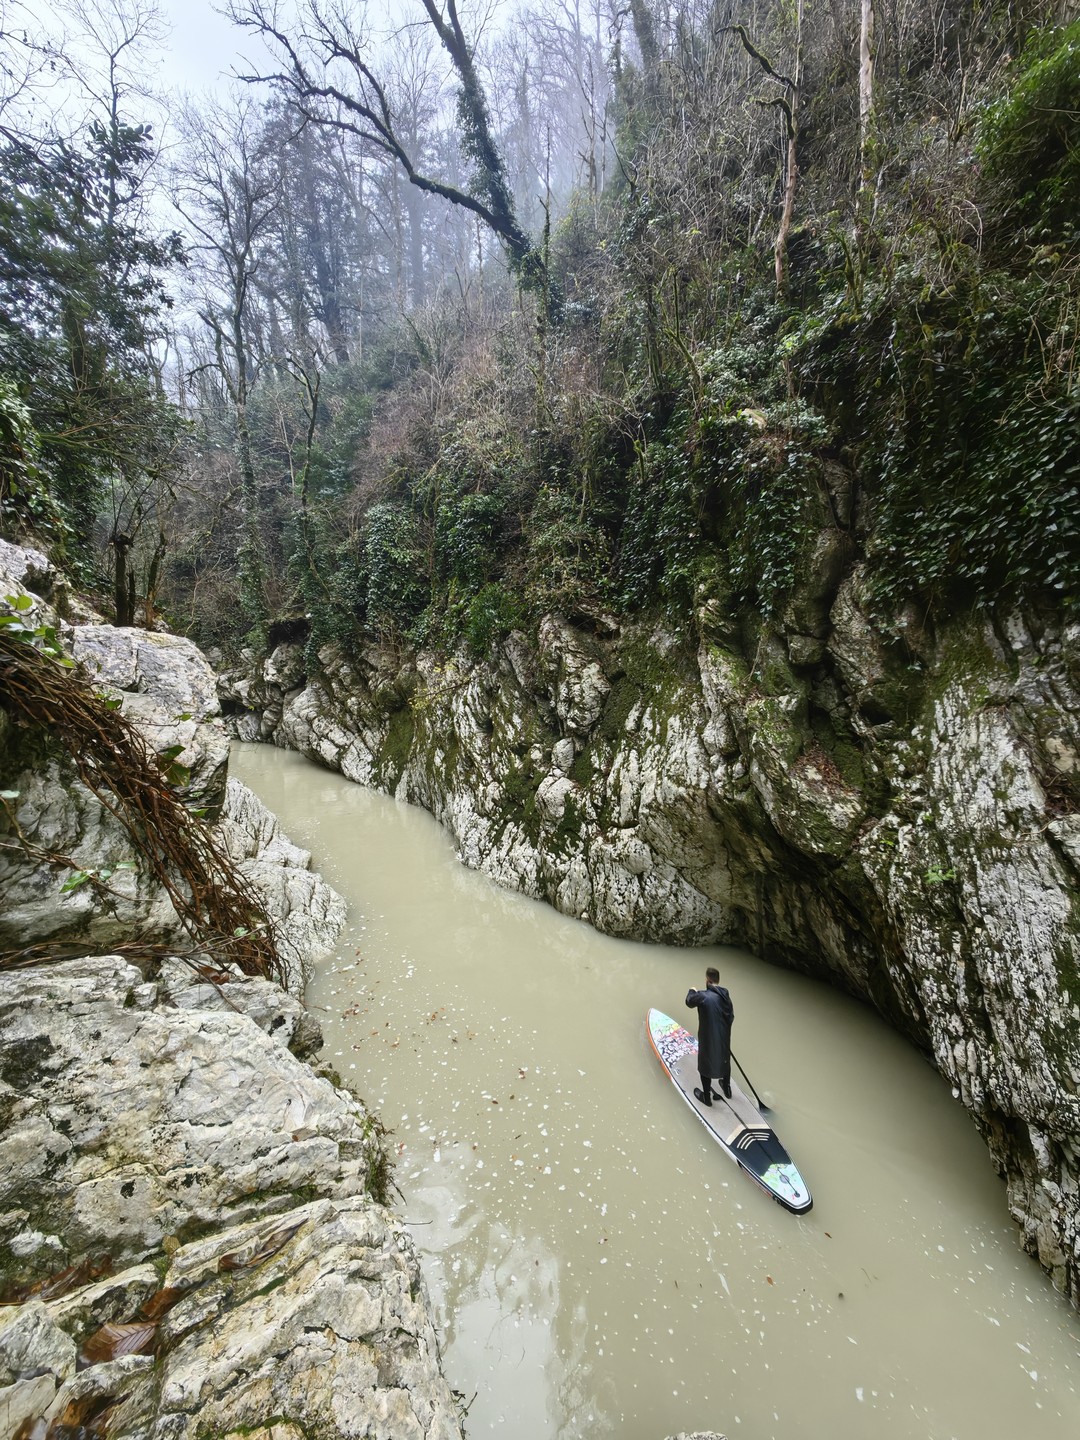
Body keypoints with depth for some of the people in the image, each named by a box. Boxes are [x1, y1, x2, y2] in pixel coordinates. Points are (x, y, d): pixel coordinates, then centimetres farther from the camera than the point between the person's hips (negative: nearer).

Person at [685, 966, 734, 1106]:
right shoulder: (726, 996, -8)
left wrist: (691, 991, 13)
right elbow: (731, 1016, 3)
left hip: (708, 1039, -6)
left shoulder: (703, 996, -26)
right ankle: (727, 1088, 51)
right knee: (725, 1061, 28)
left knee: (705, 1065, 15)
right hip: (724, 1038, 6)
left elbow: (689, 1001, -7)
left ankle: (706, 1097, 31)